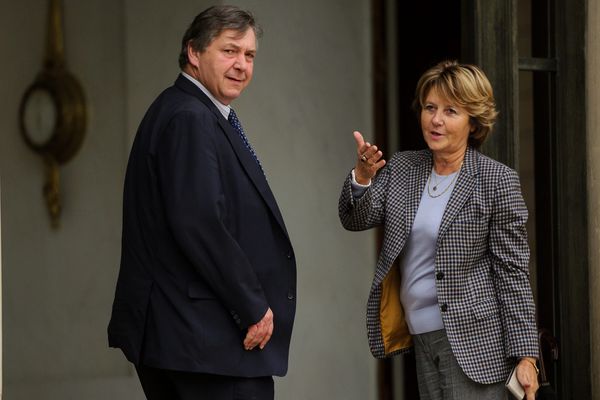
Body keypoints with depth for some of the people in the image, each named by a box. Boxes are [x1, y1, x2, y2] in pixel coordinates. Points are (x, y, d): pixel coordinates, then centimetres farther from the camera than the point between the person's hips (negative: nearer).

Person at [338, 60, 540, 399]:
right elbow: (357, 219, -1)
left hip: (472, 336, -5)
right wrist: (362, 178, -23)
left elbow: (512, 272, -8)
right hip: (421, 334, 5)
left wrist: (526, 355, -11)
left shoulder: (497, 181, -7)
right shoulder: (401, 168, 8)